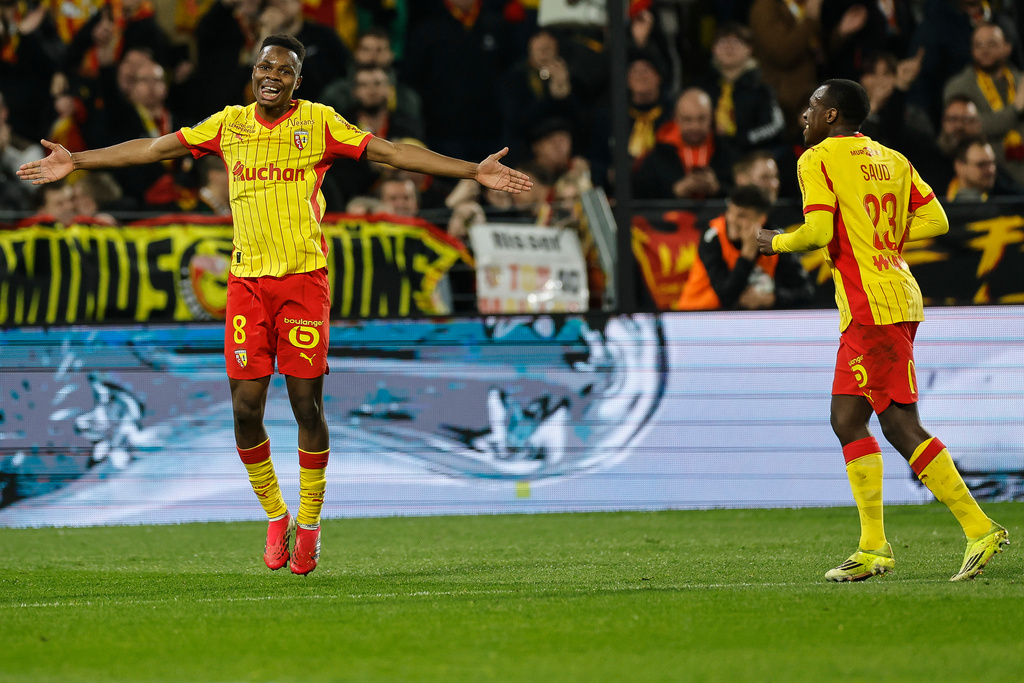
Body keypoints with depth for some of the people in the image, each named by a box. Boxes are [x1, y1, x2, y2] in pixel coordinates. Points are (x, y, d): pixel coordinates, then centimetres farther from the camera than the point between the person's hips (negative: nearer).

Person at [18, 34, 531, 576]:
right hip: (246, 281, 2)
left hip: (304, 277, -2)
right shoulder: (230, 124, 8)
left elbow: (390, 153, -1)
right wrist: (75, 161, 15)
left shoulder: (318, 122, 1)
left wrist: (474, 171, -8)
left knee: (307, 404, -5)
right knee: (246, 409, -3)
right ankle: (275, 516, 16)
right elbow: (154, 148, 14)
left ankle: (309, 523, 8)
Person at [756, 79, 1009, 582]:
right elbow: (935, 221, 11)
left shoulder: (818, 159, -5)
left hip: (871, 307, -9)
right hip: (898, 297, 9)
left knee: (900, 424, -8)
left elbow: (818, 231, -17)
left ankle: (980, 530, -10)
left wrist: (775, 243, 2)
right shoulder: (891, 159, 17)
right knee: (847, 420, 10)